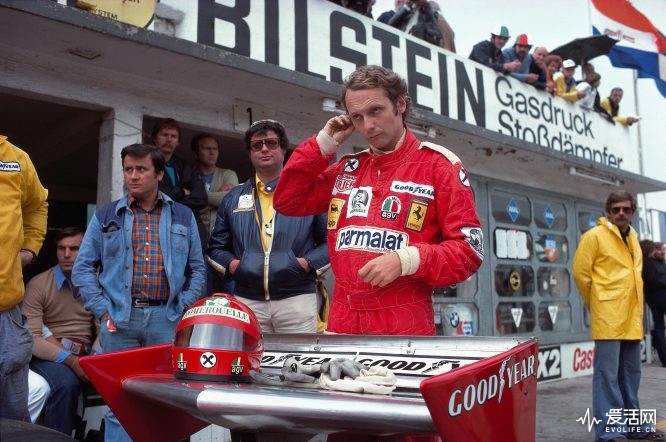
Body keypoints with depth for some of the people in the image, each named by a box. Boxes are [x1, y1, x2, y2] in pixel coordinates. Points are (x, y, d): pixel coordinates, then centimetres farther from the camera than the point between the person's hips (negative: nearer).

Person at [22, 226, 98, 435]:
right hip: (48, 355, -3)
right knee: (66, 383, -35)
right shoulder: (38, 284, -2)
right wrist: (69, 360, -21)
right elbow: (31, 338, -10)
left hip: (86, 354, 3)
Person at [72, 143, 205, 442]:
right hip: (118, 318, 0)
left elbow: (197, 269, 11)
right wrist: (102, 310, -4)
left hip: (165, 319, 0)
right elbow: (83, 268, 6)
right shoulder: (106, 216, 8)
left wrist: (183, 309, 0)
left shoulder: (183, 217, 10)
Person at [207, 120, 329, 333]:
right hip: (247, 301, 3)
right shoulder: (234, 198, 16)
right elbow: (217, 246, 19)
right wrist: (231, 264, 0)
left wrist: (308, 263, -10)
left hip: (297, 300, -2)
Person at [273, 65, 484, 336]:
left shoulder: (438, 164, -1)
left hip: (406, 327, -4)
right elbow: (288, 201, 17)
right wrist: (324, 143, 9)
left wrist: (406, 260, -20)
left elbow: (469, 249, -4)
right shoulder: (347, 170, 15)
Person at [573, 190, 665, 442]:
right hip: (608, 318, -7)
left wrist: (632, 305, 16)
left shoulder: (632, 238, 16)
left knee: (630, 374, 15)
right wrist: (597, 304, 1)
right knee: (608, 375, -5)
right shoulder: (594, 236, -6)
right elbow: (580, 272, -8)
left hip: (632, 318, 8)